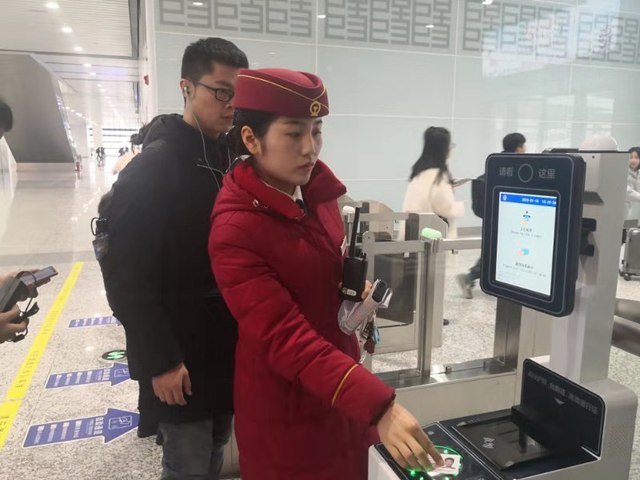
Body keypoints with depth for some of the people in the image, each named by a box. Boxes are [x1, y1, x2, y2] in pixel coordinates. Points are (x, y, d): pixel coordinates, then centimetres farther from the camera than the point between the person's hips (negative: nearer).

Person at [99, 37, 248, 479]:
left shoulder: (233, 160, 7)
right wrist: (160, 359, -18)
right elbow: (127, 274, -18)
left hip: (229, 347, 7)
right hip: (181, 354, -6)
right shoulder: (154, 165, -15)